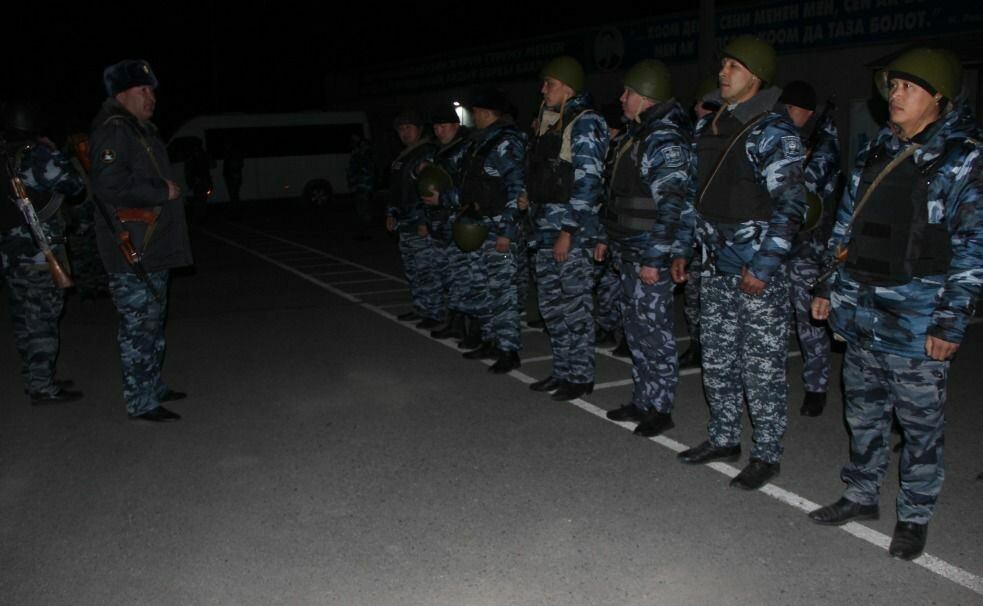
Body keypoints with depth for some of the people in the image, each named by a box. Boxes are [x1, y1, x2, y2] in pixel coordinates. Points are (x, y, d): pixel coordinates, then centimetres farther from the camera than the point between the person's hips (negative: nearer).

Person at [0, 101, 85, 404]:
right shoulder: (41, 157, -13)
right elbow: (75, 184, -8)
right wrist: (55, 152, 2)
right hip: (40, 256, -7)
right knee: (43, 320, -2)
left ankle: (34, 379, 26)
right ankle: (42, 387, 0)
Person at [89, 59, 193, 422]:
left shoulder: (139, 130, 17)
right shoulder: (113, 131, -15)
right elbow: (110, 184, -27)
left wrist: (167, 189, 10)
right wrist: (162, 191, -19)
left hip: (152, 249, 11)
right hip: (132, 254, -11)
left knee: (153, 323, 19)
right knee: (138, 327, -5)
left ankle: (153, 387, 32)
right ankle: (141, 403, 3)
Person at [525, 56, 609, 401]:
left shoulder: (585, 123, -9)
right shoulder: (550, 123, 16)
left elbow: (587, 182, -16)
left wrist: (568, 231, -18)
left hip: (573, 229, -9)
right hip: (546, 228, 9)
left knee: (575, 304, -2)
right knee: (551, 302, 12)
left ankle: (581, 376, 8)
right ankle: (562, 370, 23)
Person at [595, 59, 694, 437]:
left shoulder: (666, 140, -15)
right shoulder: (636, 134, 16)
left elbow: (669, 205, -21)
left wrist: (654, 258, -23)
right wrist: (607, 237, 23)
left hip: (649, 255, -10)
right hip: (628, 252, 10)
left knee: (653, 331, -2)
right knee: (636, 329, 15)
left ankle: (660, 409, 9)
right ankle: (642, 401, 26)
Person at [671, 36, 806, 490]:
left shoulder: (774, 132, -9)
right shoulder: (709, 128, 13)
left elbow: (790, 205, -15)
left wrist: (763, 266, -20)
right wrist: (682, 249, 14)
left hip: (759, 270, -7)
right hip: (716, 268, 7)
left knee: (762, 368, 1)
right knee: (716, 361, 15)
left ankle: (767, 455, 14)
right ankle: (724, 439, 30)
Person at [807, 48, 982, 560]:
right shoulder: (875, 151, 11)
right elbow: (845, 226, 16)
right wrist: (828, 287, 13)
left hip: (917, 322, -6)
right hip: (861, 310, 6)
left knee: (920, 423, 6)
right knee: (863, 412, 16)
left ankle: (915, 516, 22)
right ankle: (861, 496, 32)